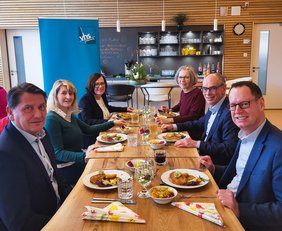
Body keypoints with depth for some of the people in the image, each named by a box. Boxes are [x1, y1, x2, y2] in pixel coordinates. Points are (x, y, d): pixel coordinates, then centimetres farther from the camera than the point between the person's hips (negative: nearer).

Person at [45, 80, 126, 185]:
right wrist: (84, 156, -34)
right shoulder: (51, 119, -16)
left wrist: (113, 123, 20)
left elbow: (88, 129, 22)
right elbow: (57, 153, -21)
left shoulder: (70, 115, 9)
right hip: (65, 169, -7)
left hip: (77, 162, 7)